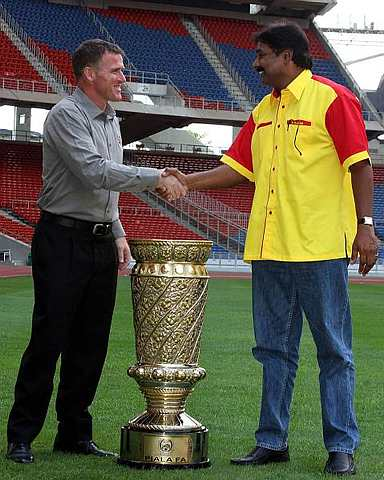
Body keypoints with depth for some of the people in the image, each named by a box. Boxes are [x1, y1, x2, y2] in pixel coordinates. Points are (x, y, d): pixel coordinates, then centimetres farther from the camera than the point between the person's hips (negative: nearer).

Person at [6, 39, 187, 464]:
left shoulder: (110, 120, 16)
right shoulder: (66, 115, -11)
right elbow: (95, 173, -23)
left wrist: (118, 233, 16)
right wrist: (156, 178, -20)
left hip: (101, 243, 8)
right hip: (63, 241, -8)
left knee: (91, 345, 8)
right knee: (48, 340, -6)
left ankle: (74, 434, 17)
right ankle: (21, 437, 2)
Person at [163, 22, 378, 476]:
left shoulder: (332, 98, -4)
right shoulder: (263, 110, 18)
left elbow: (359, 166, -7)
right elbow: (238, 167, 18)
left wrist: (365, 226, -13)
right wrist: (187, 182, 7)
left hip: (320, 249, -7)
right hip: (268, 248, 7)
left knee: (333, 350, 0)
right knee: (274, 349, 11)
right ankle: (272, 441, 18)